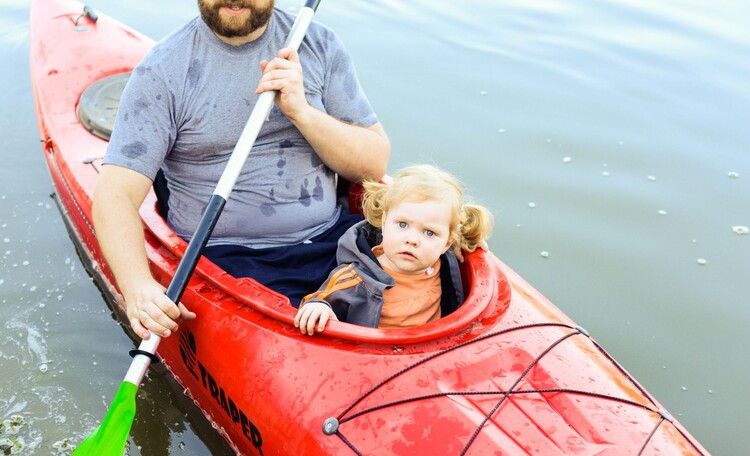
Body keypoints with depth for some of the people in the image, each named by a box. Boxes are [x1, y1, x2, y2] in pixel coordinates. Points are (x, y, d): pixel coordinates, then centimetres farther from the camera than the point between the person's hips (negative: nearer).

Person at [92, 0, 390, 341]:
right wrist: (137, 285, -30)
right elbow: (114, 196, -11)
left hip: (332, 235, 4)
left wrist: (302, 112, -14)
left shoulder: (319, 45, 6)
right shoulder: (162, 72, -4)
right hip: (229, 258, -3)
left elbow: (375, 165, 3)